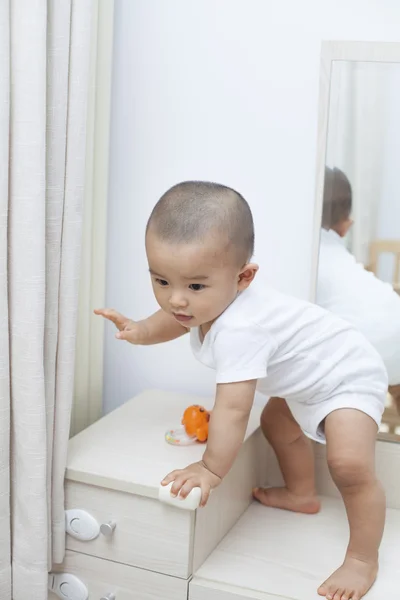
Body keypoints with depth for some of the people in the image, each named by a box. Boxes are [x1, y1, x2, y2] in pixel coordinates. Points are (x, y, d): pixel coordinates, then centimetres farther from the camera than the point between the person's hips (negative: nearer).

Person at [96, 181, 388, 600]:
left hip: (348, 377, -10)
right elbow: (175, 320, 10)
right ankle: (302, 494, 50)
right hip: (305, 380, 10)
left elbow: (233, 409, -39)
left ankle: (363, 559, -5)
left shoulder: (239, 330, -42)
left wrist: (211, 469, -29)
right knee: (278, 425, 28)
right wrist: (139, 331, -6)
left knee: (349, 465, -25)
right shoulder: (211, 299, -14)